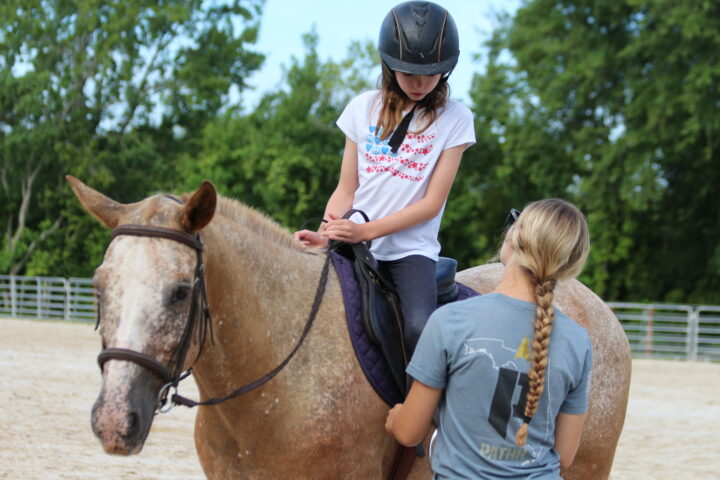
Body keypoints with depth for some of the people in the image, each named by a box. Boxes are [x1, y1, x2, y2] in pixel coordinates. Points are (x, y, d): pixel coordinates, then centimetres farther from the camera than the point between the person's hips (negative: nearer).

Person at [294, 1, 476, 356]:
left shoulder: (454, 119, 1)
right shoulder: (364, 109, 8)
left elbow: (432, 203, -4)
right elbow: (346, 190, 10)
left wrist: (366, 231, -15)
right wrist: (323, 236, -9)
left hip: (411, 250, -2)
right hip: (352, 244, 3)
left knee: (420, 329, -31)